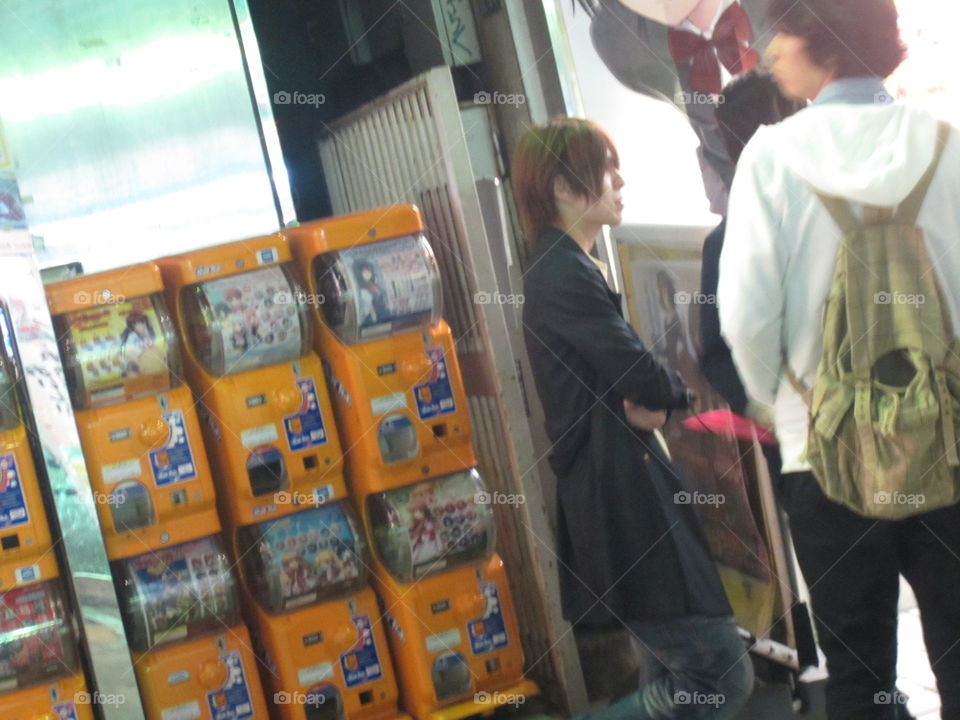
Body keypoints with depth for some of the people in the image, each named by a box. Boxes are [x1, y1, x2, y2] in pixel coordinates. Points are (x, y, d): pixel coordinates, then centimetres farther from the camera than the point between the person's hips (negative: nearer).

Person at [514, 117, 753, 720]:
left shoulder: (569, 266, 17)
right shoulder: (564, 274, -17)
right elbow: (643, 378, -20)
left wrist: (653, 402, -8)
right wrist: (675, 392, 3)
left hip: (623, 487, 11)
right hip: (616, 496, -11)